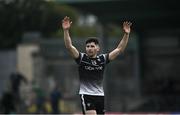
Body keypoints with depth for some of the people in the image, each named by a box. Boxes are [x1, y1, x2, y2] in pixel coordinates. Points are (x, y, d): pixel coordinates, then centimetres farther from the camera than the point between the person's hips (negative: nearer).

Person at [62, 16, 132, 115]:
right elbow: (69, 46, -16)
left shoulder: (103, 59, 4)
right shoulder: (81, 58, -4)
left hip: (100, 95, 4)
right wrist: (66, 30, -29)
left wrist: (126, 34, -8)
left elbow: (119, 49, 3)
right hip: (86, 95, -4)